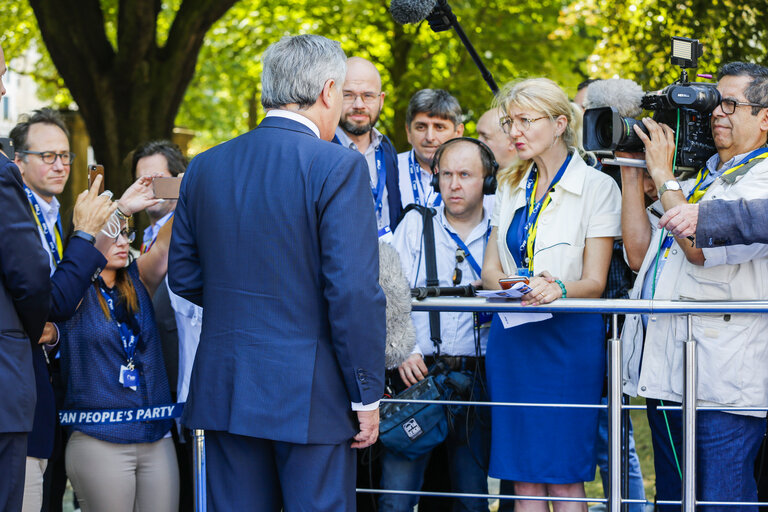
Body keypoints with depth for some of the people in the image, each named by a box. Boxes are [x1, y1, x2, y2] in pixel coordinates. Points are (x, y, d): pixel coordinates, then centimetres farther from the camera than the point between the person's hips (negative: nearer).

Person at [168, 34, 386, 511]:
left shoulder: (205, 167, 7)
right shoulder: (340, 167, -11)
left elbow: (183, 275, 13)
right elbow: (354, 291, -16)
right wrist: (367, 396, -9)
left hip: (225, 389, 5)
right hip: (310, 394, -5)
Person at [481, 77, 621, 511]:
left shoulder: (596, 187, -3)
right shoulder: (512, 186, 14)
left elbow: (595, 282, -7)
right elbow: (490, 270, 11)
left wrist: (557, 289, -29)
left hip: (569, 337, -5)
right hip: (512, 337, 5)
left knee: (564, 476, -5)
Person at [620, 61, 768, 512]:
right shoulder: (697, 180, 21)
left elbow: (704, 248, -19)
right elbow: (640, 253, 14)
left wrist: (662, 176, -10)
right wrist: (631, 172, 10)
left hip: (722, 389, -9)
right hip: (665, 375, 9)